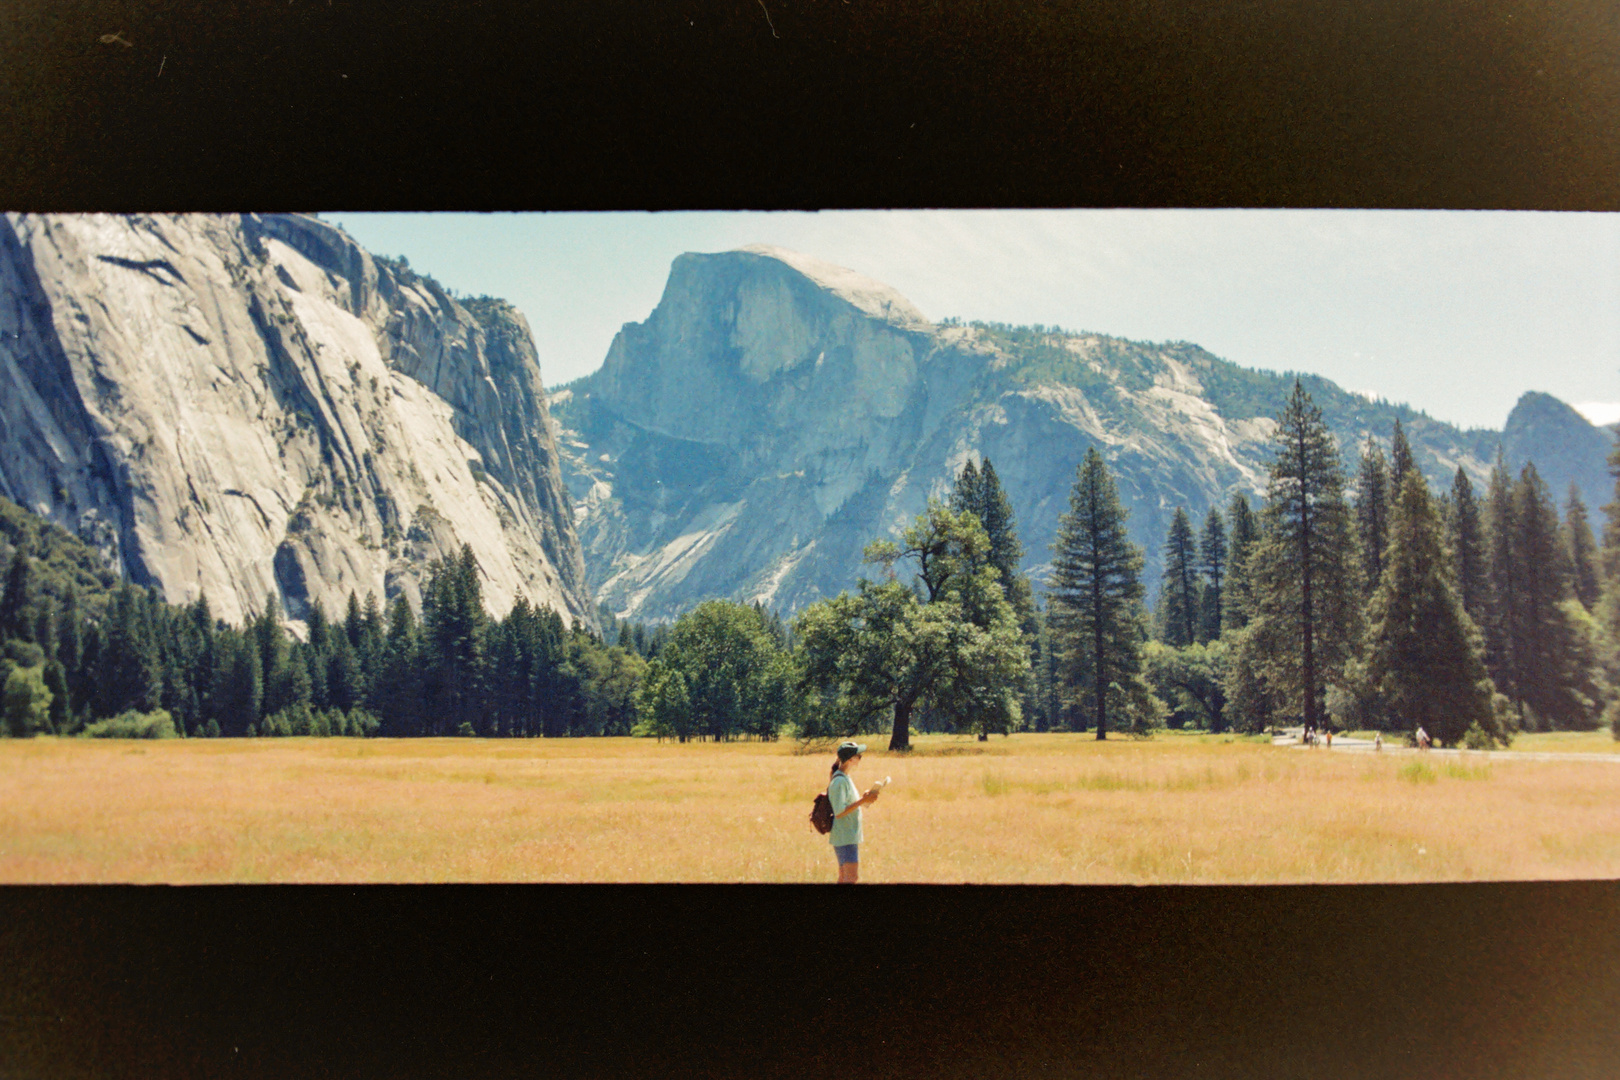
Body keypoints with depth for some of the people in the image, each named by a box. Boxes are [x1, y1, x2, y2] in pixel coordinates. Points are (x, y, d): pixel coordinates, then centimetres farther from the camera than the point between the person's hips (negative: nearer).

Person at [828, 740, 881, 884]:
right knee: (852, 877, -14)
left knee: (844, 877, 11)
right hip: (845, 838, -10)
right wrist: (862, 801, -23)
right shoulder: (839, 781, -17)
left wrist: (864, 798, 8)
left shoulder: (846, 778, 15)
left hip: (849, 836, 10)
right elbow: (839, 812, -22)